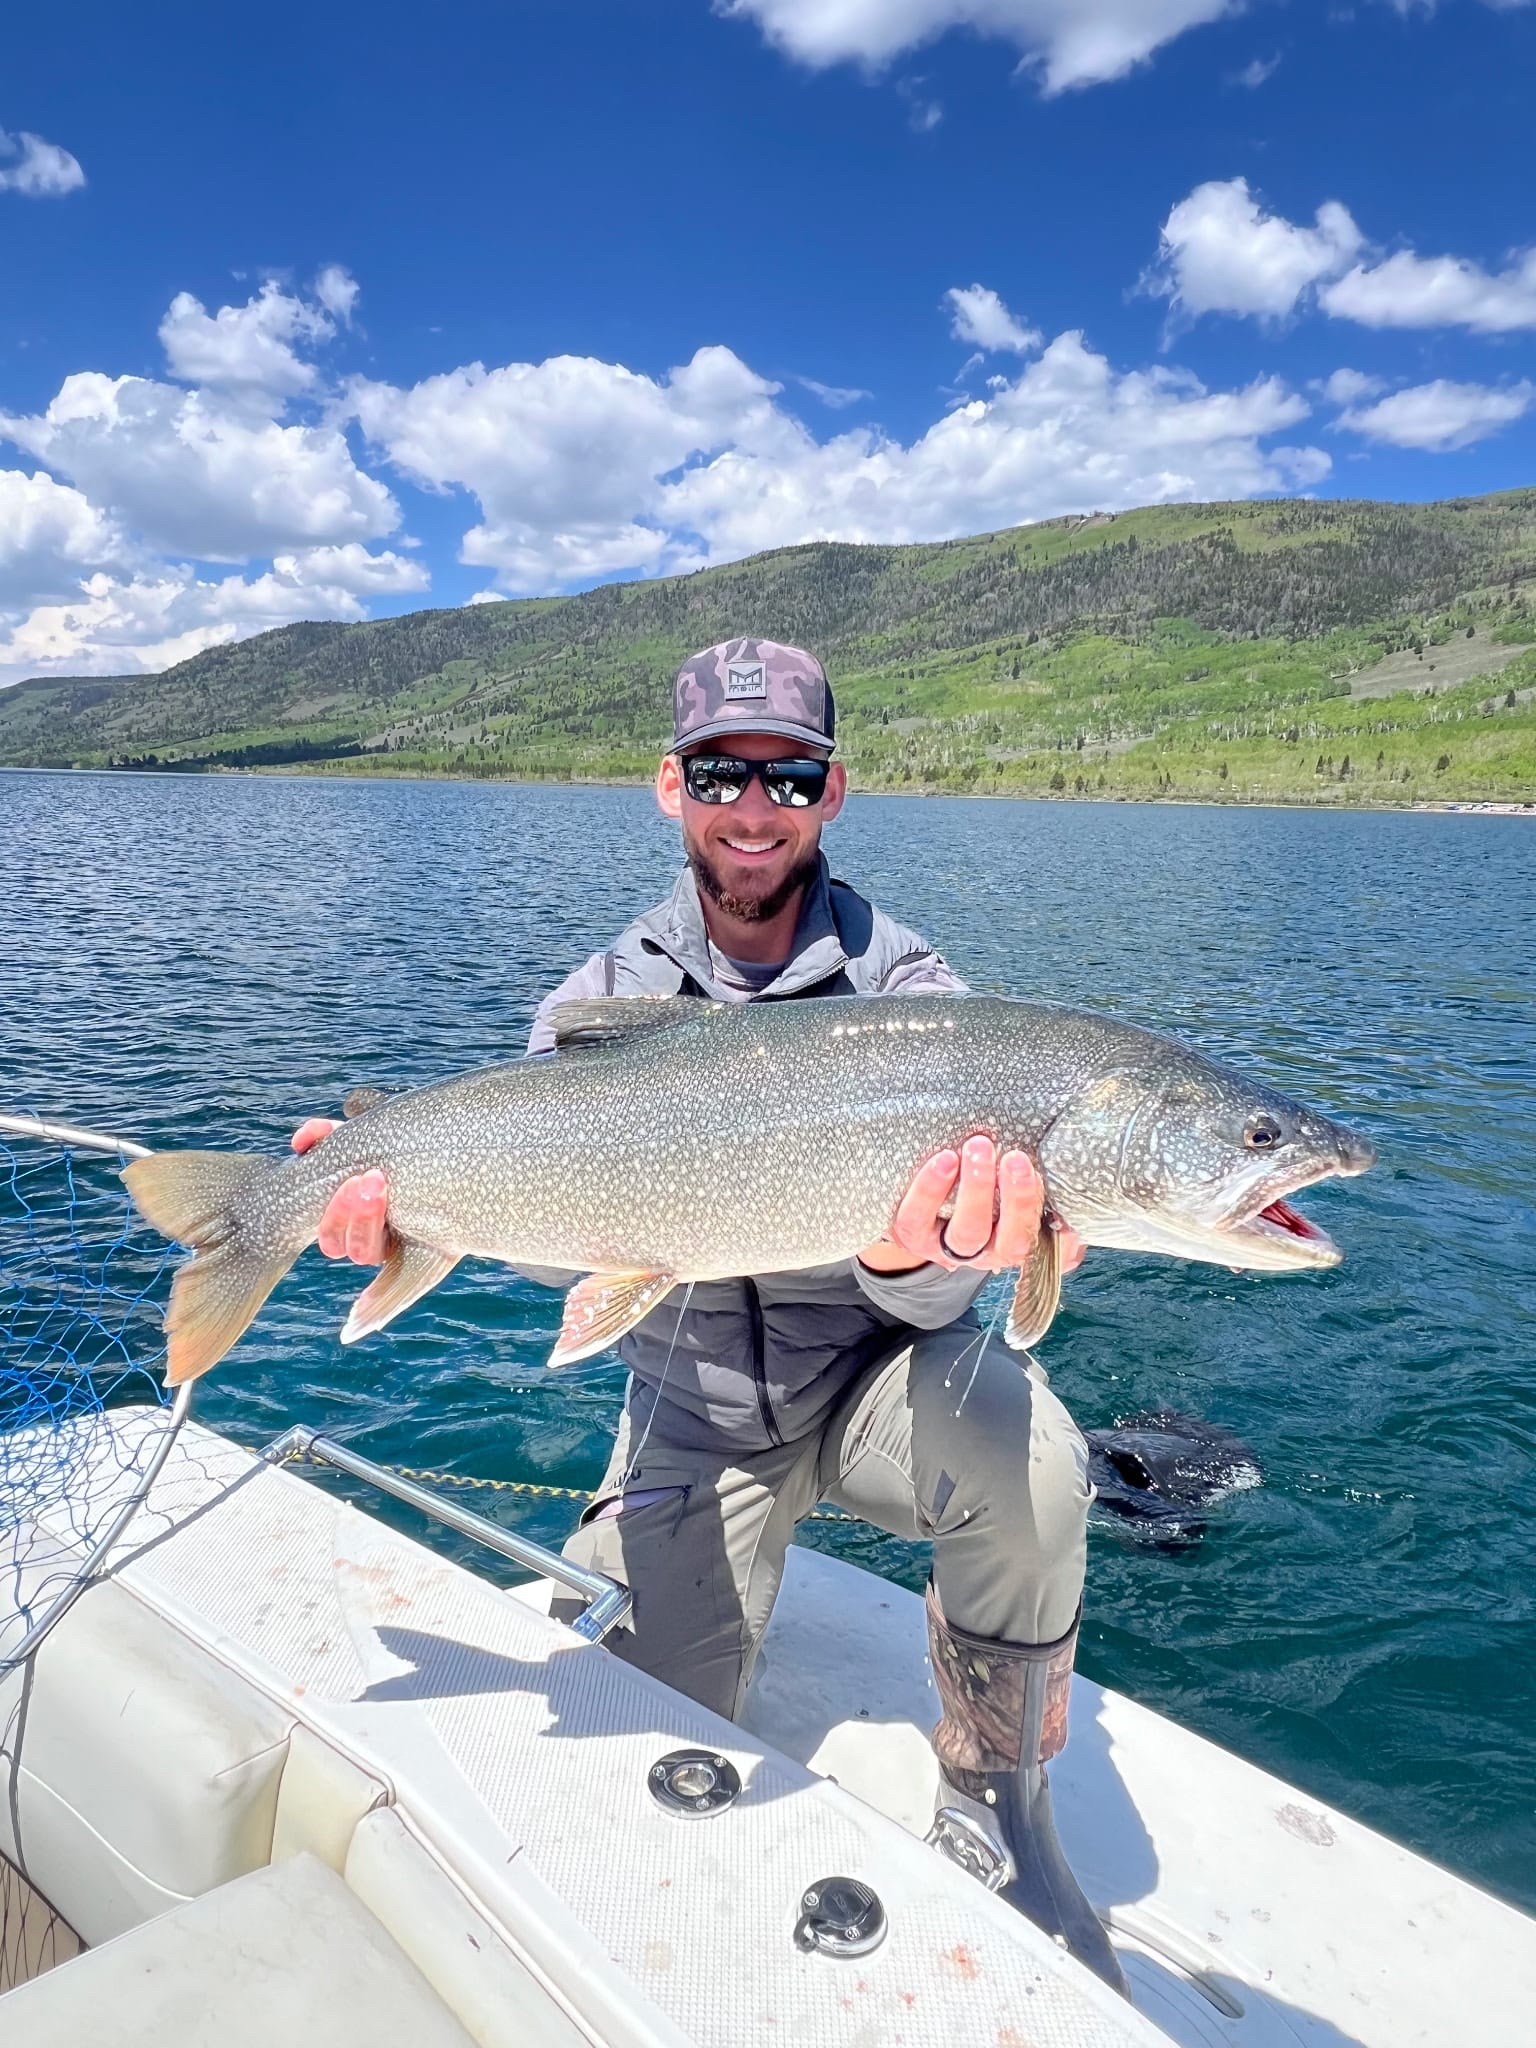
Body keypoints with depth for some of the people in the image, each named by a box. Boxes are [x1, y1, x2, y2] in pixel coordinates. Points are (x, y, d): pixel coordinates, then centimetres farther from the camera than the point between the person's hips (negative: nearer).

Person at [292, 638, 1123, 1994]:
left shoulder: (907, 991, -13)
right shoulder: (602, 1002, -5)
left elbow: (938, 1296, -21)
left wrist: (918, 1257, -46)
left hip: (871, 1372, -1)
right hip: (695, 1411, 2)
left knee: (1028, 1463, -32)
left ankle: (994, 1813, -4)